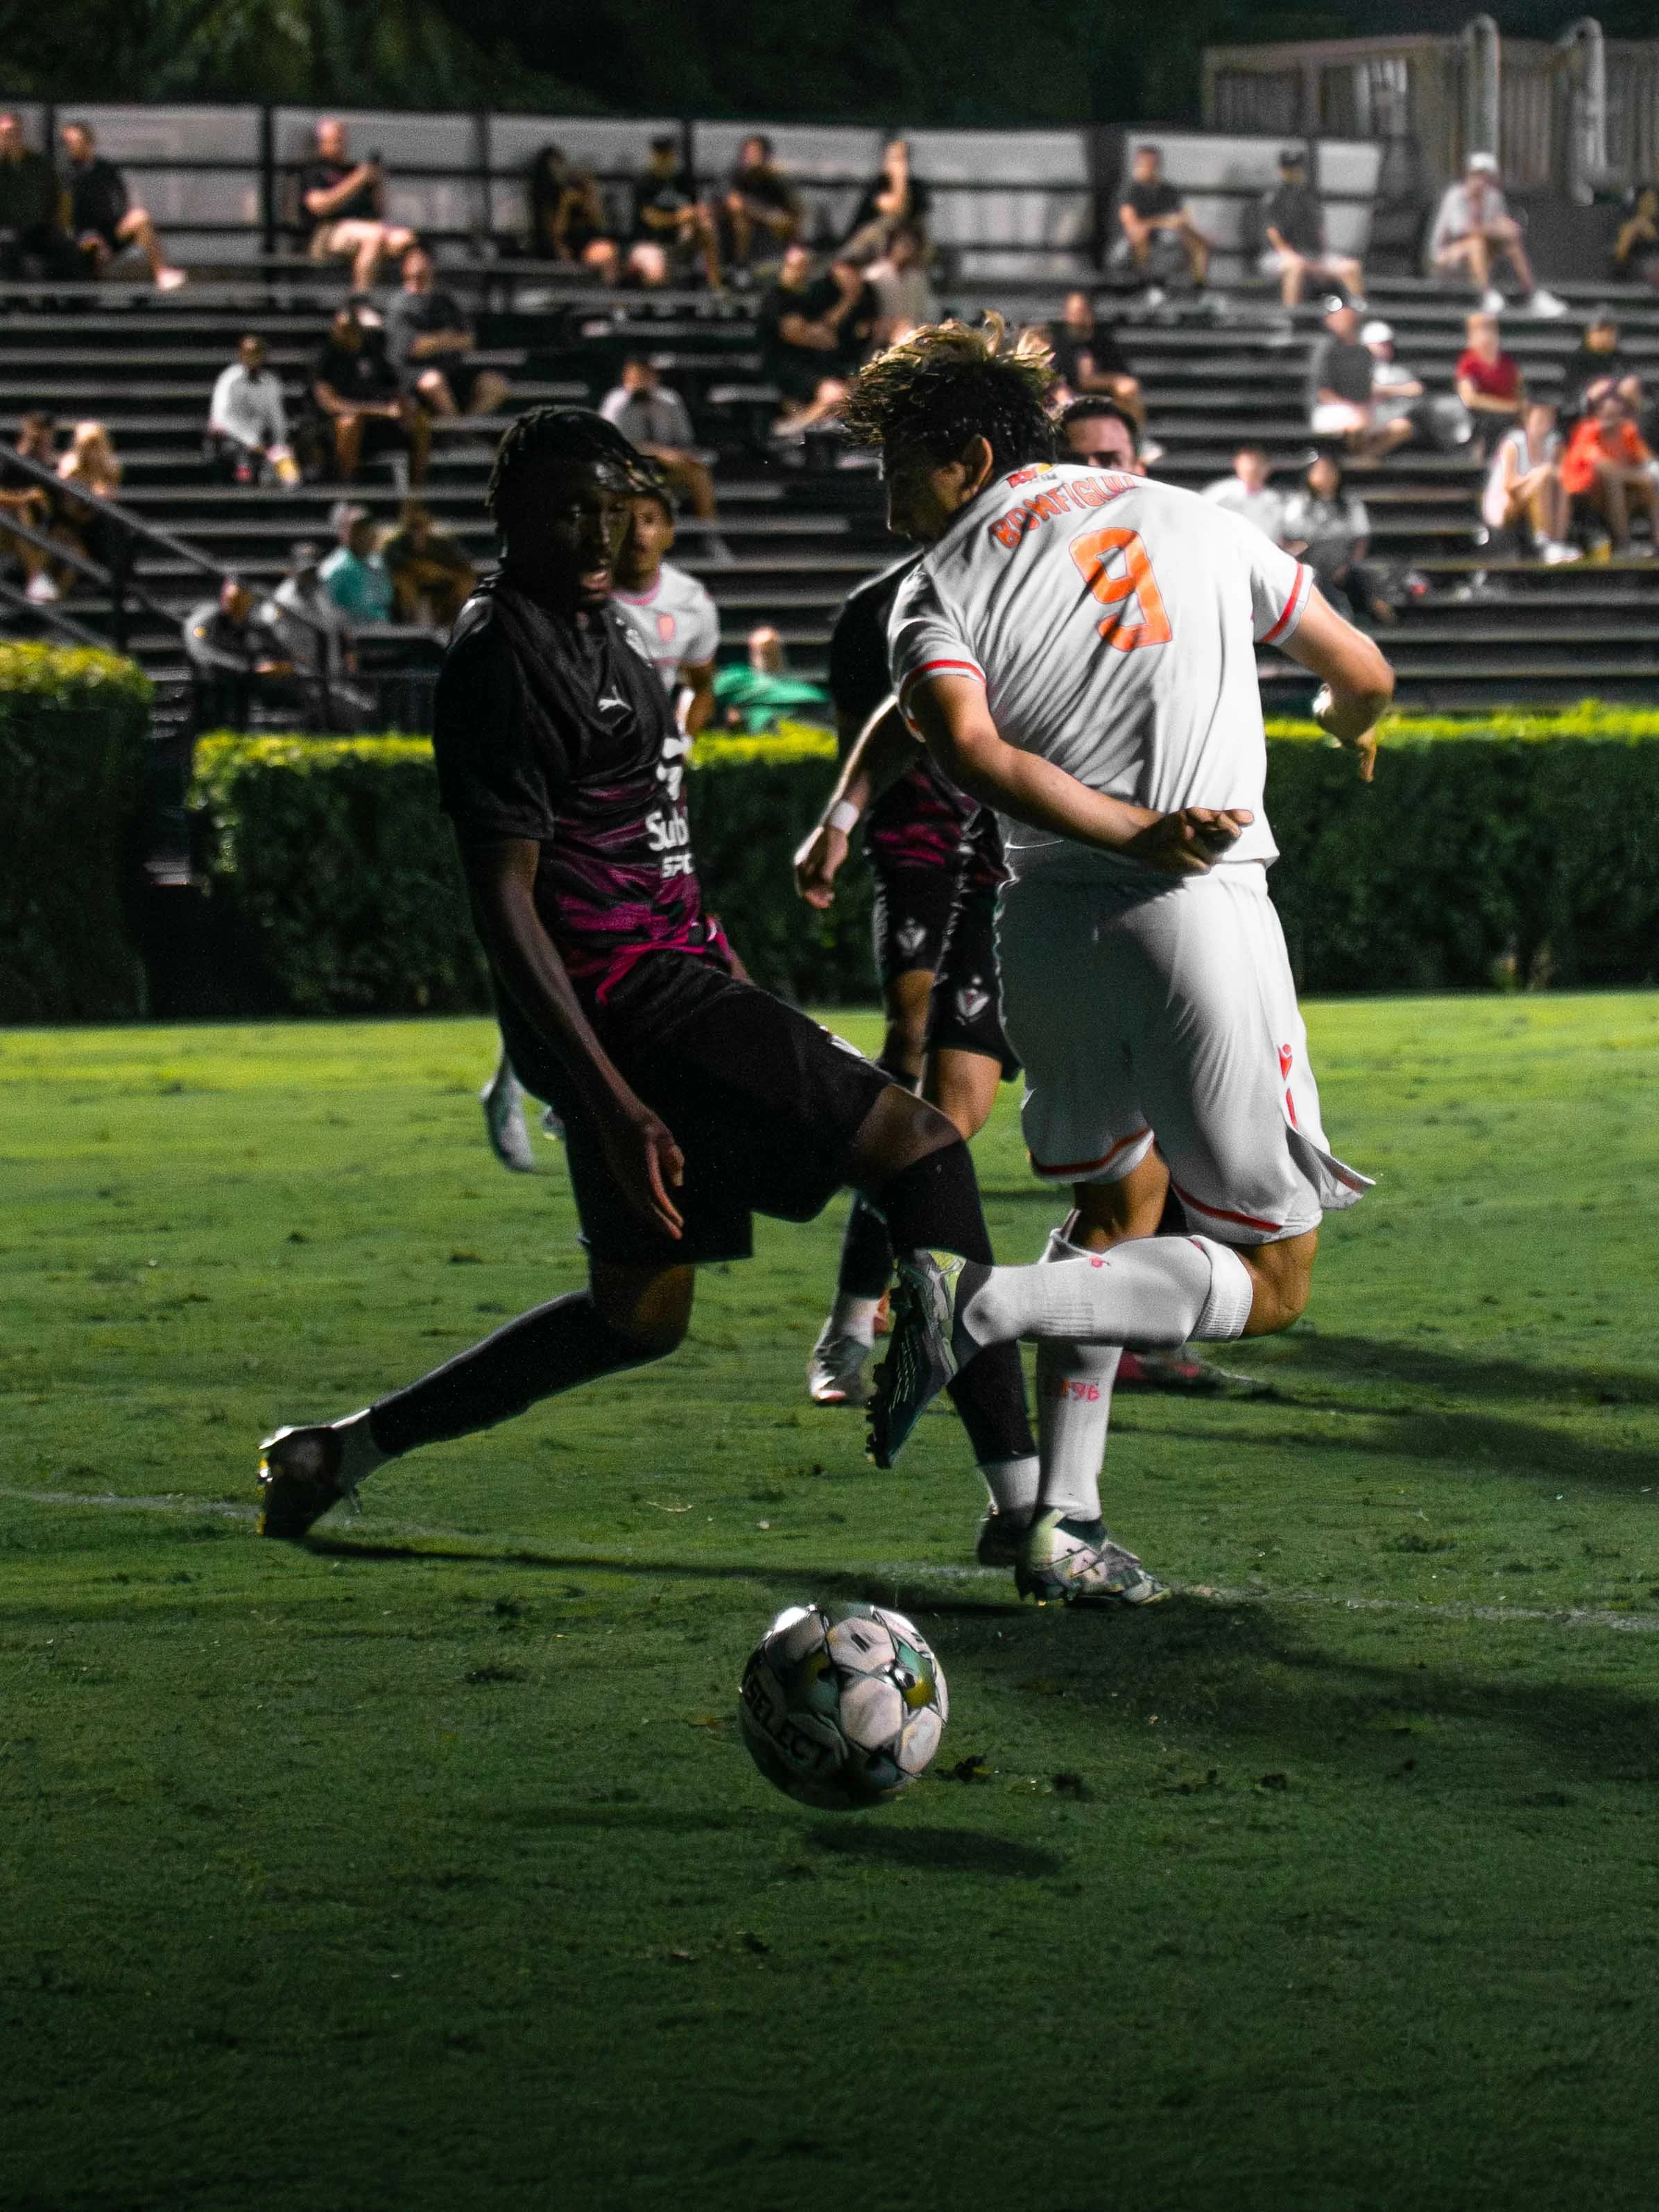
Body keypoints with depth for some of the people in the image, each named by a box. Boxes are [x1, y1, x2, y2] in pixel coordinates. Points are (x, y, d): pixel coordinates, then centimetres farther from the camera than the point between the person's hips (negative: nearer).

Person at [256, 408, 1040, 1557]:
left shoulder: (597, 625, 16)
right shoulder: (504, 656, -15)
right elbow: (503, 898, -19)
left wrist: (754, 1010, 29)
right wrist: (612, 1104, -24)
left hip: (668, 982, 10)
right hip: (623, 1008, -10)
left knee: (639, 1313, 18)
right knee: (922, 1145, -13)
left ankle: (345, 1449, 26)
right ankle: (1027, 1496, -17)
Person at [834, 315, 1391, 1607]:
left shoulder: (939, 590, 5)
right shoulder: (1192, 523, 12)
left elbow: (968, 747, -16)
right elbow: (1361, 674, 23)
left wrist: (1129, 831, -16)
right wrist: (1351, 725, 45)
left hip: (1047, 929, 2)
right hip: (1200, 921, -2)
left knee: (1120, 1205, 26)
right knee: (1267, 1281, 4)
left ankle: (1063, 1515, 18)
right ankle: (991, 1308, -16)